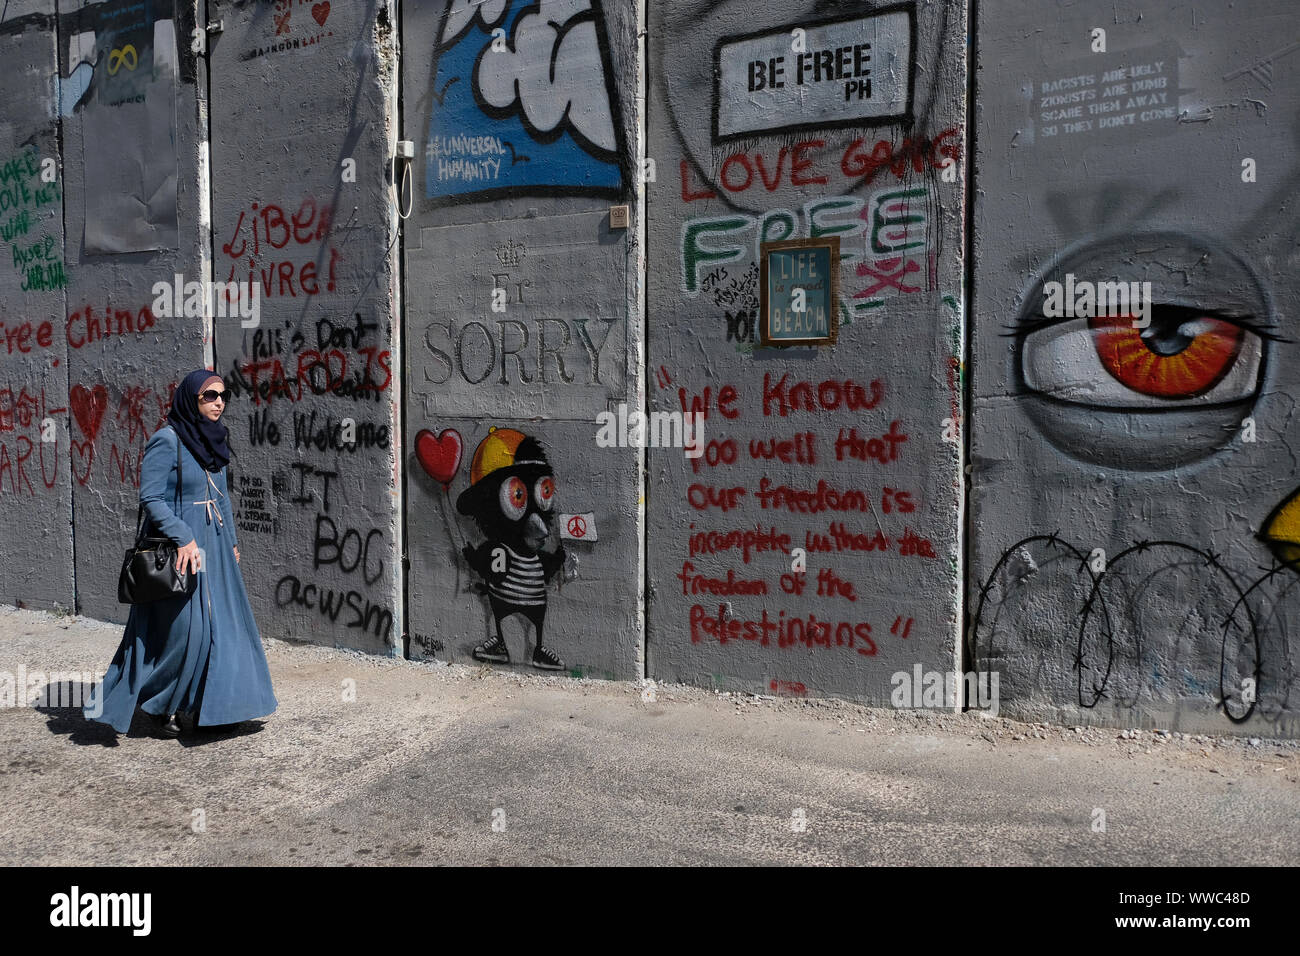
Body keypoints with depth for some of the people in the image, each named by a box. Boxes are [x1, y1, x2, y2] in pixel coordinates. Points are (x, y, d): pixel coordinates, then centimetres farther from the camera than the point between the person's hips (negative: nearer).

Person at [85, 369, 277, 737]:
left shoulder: (211, 440, 11)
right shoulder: (166, 440, -12)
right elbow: (151, 497, -17)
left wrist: (231, 541, 16)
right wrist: (183, 538, -24)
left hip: (213, 547, 8)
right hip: (178, 548, -8)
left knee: (223, 623, 9)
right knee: (183, 629, -6)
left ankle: (212, 707, 20)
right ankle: (158, 704, 14)